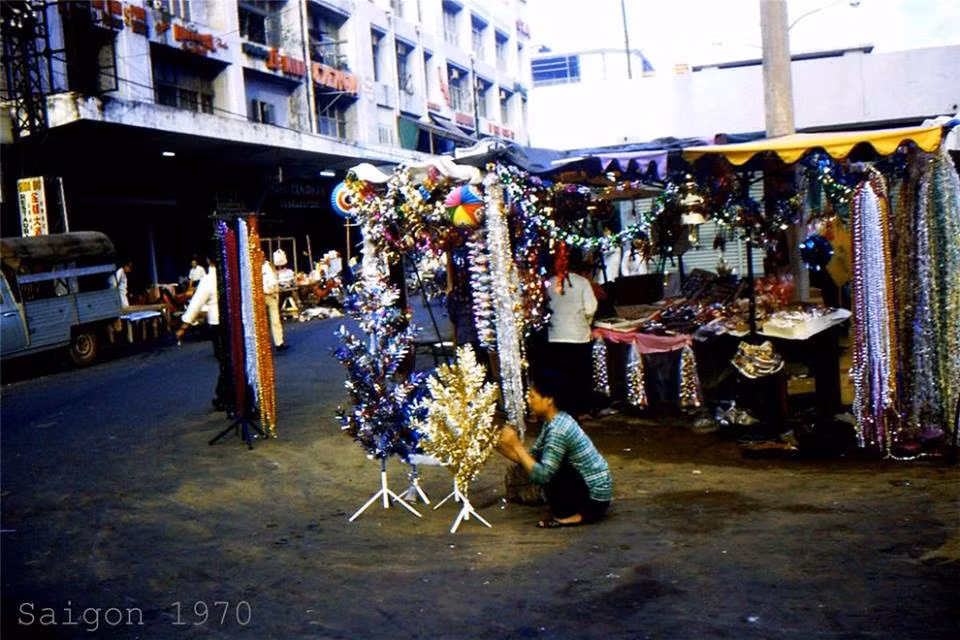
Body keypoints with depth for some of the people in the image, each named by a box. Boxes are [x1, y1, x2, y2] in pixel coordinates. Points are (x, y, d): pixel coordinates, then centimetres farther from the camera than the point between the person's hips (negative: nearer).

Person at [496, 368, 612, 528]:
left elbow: (542, 474, -27)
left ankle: (569, 515, -3)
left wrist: (516, 445, -22)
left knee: (544, 466, -16)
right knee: (539, 461, 10)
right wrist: (501, 447, -3)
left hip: (595, 496, -10)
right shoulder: (553, 421, 4)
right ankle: (578, 510, 12)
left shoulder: (558, 430, -24)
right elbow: (532, 457, 6)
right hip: (588, 486, 10)